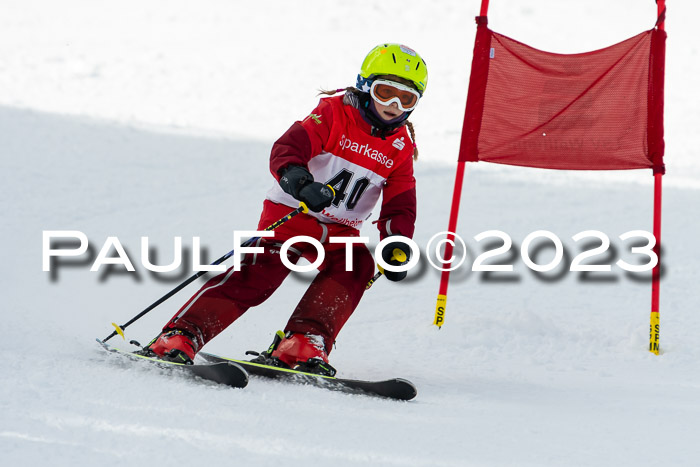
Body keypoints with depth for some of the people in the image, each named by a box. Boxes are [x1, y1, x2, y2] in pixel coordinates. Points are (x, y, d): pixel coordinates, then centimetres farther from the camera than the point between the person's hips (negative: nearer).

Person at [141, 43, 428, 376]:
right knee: (258, 272, -25)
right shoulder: (334, 114, -8)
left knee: (357, 265, -27)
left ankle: (301, 344, -33)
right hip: (292, 213, -4)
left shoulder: (401, 146, 6)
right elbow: (286, 151, -21)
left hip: (340, 232, 4)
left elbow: (401, 207, 7)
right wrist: (300, 183, -43)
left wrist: (397, 245, -15)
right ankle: (180, 338, -27)